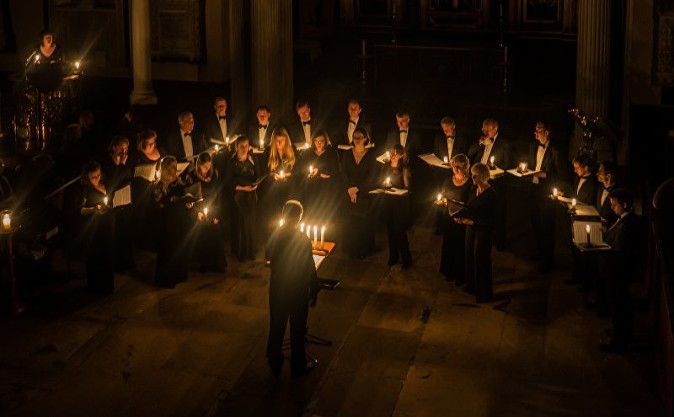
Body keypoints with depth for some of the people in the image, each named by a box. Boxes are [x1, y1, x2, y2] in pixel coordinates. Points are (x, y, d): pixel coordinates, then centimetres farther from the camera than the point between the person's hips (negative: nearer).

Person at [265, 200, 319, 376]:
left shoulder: (275, 235, -9)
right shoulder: (303, 240, -23)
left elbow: (269, 257, 7)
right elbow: (310, 269, -18)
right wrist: (314, 291, -5)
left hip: (277, 289, 4)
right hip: (298, 290, -4)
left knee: (276, 325, 18)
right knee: (297, 328, 12)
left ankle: (275, 363, 30)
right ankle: (298, 365, 25)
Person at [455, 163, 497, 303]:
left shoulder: (491, 194, -22)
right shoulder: (473, 189, 0)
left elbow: (491, 219, -21)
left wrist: (473, 222, -26)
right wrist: (460, 217, -8)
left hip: (483, 230, -7)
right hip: (471, 228, 7)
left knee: (481, 260, 4)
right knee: (470, 256, 19)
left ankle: (484, 294, 19)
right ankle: (472, 285, 39)